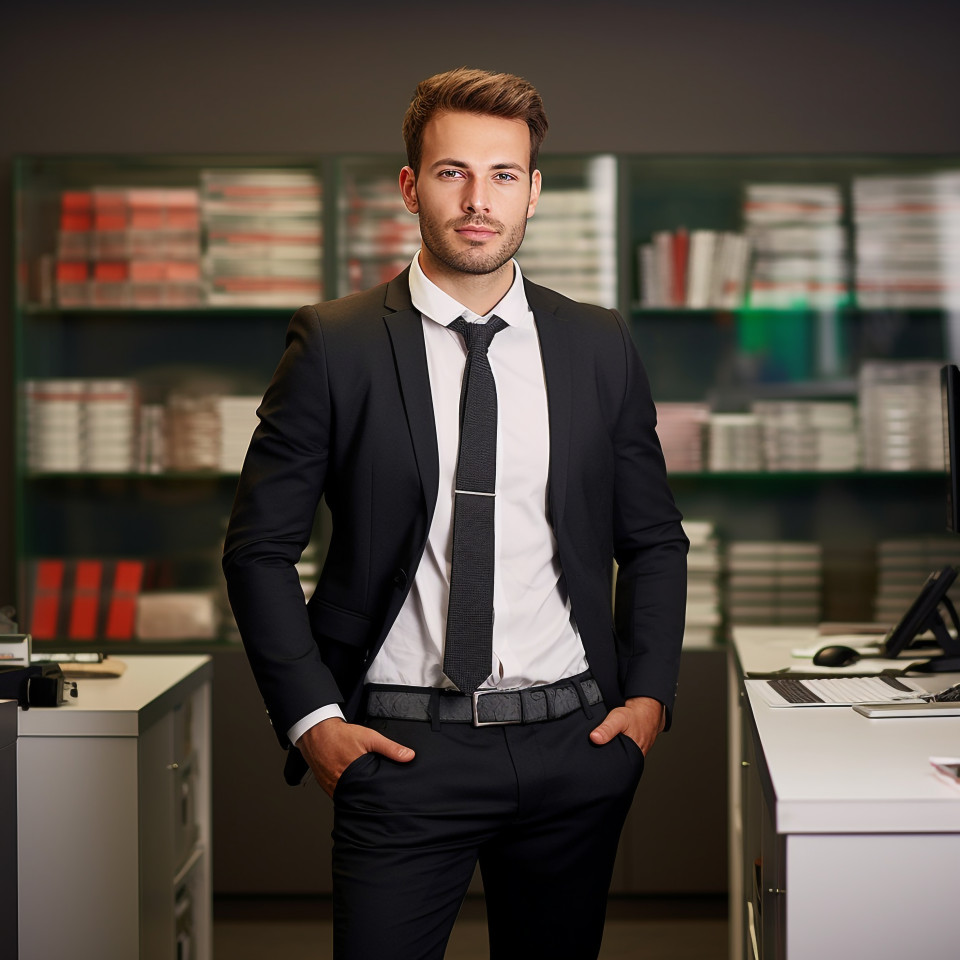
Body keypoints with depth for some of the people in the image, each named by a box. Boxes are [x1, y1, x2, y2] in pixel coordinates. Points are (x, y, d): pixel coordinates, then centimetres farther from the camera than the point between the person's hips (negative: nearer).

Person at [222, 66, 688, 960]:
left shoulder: (601, 347, 7)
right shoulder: (335, 345, -2)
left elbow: (654, 542, 15)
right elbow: (259, 549, 1)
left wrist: (648, 694, 4)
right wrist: (311, 719, -6)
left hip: (574, 745, 3)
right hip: (402, 749, -2)